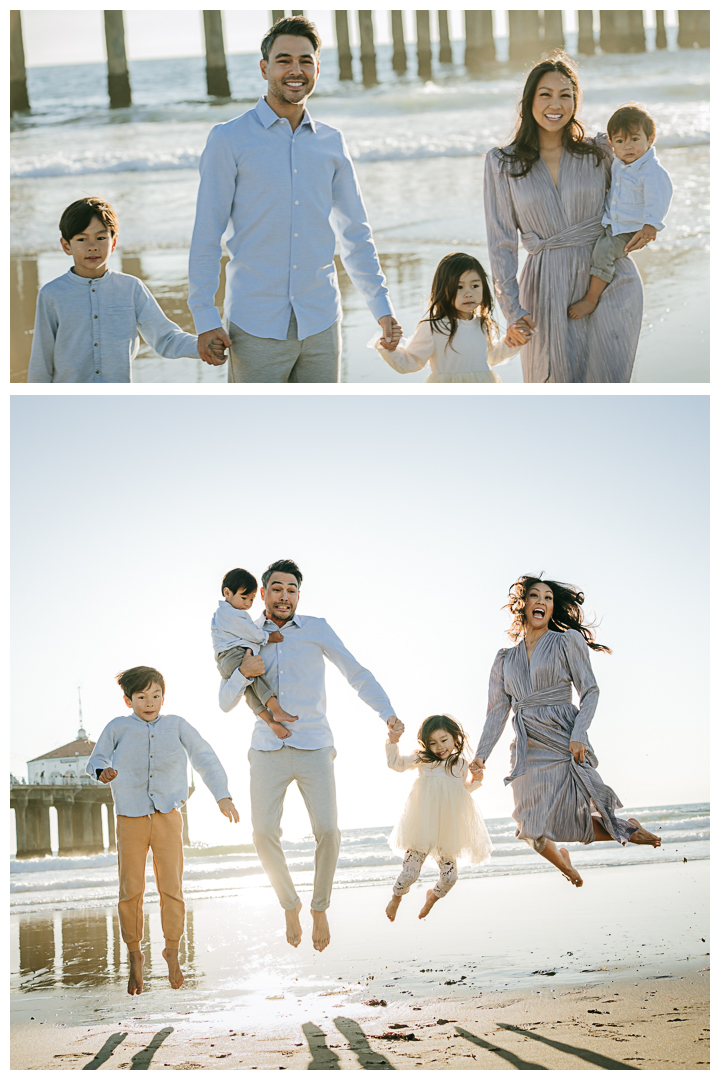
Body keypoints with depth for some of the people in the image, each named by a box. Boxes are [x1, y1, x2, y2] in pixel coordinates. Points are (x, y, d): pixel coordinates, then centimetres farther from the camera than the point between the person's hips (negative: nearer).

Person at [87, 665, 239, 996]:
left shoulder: (176, 725, 7)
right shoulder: (118, 728, 4)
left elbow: (204, 757, 13)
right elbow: (96, 760, 13)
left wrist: (222, 796, 9)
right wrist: (102, 771, -12)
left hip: (167, 818, 1)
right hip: (130, 820, 0)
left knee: (171, 887, -5)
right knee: (130, 890, -2)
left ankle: (172, 950, 15)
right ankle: (134, 955, 16)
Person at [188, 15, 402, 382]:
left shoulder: (331, 142, 11)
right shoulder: (228, 140, -1)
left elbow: (356, 234, 17)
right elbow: (206, 237, -2)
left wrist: (382, 308, 12)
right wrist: (204, 319, -8)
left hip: (321, 324, 4)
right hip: (255, 328, -4)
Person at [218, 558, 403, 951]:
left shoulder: (316, 630, 6)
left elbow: (357, 674, 4)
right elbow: (225, 703, 11)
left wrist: (388, 713, -11)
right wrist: (243, 673, -11)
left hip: (313, 747, -1)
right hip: (267, 751, 2)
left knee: (327, 831, -15)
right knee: (264, 834, -11)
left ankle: (319, 908, 8)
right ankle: (290, 905, 13)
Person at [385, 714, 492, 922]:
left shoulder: (461, 764, 9)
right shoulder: (423, 760, 1)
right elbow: (396, 764, 3)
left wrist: (476, 780, 4)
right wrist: (393, 742, -9)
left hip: (448, 829, 3)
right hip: (423, 829, -2)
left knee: (449, 876, 4)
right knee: (410, 873, -7)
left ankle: (433, 896, 39)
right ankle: (396, 897, 27)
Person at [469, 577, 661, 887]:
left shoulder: (567, 641, 5)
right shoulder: (505, 659, 15)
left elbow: (590, 691, -1)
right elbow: (497, 711, 13)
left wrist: (579, 734, -16)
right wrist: (481, 755, 2)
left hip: (564, 741, -4)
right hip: (527, 750, 4)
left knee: (576, 817, -13)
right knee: (533, 829, 0)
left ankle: (628, 829, 16)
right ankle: (567, 870, 28)